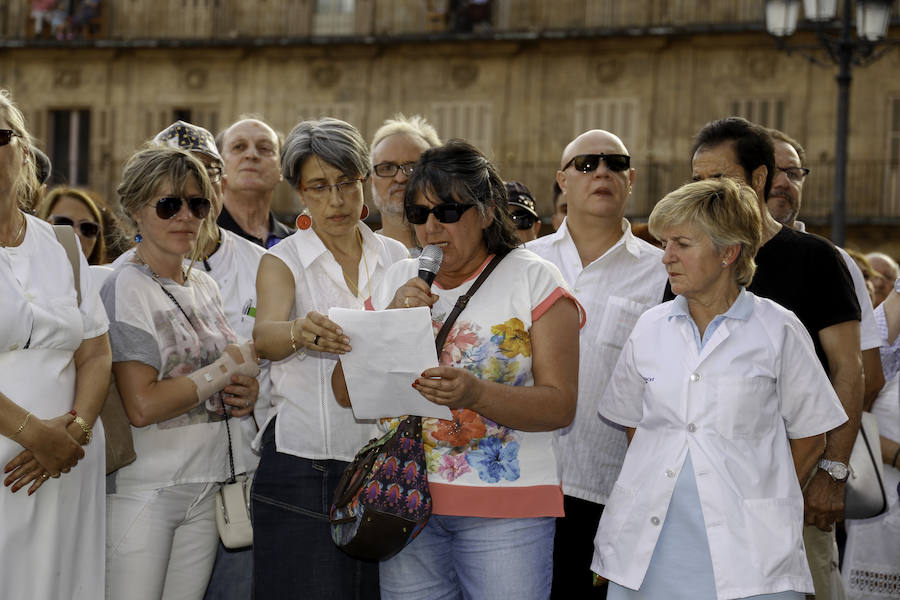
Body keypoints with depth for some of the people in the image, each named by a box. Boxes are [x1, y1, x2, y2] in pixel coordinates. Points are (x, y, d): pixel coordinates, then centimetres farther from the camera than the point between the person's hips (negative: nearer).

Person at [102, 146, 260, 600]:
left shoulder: (205, 286, 13)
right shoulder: (127, 287, -10)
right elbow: (142, 406, -20)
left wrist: (246, 393, 3)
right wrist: (232, 366, -12)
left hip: (203, 489, 7)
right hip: (140, 490, -7)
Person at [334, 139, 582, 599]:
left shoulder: (535, 280, -2)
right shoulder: (400, 281, 11)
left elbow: (560, 405, -10)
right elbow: (346, 393, 8)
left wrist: (475, 393, -26)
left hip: (505, 510, -3)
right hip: (407, 501, 4)